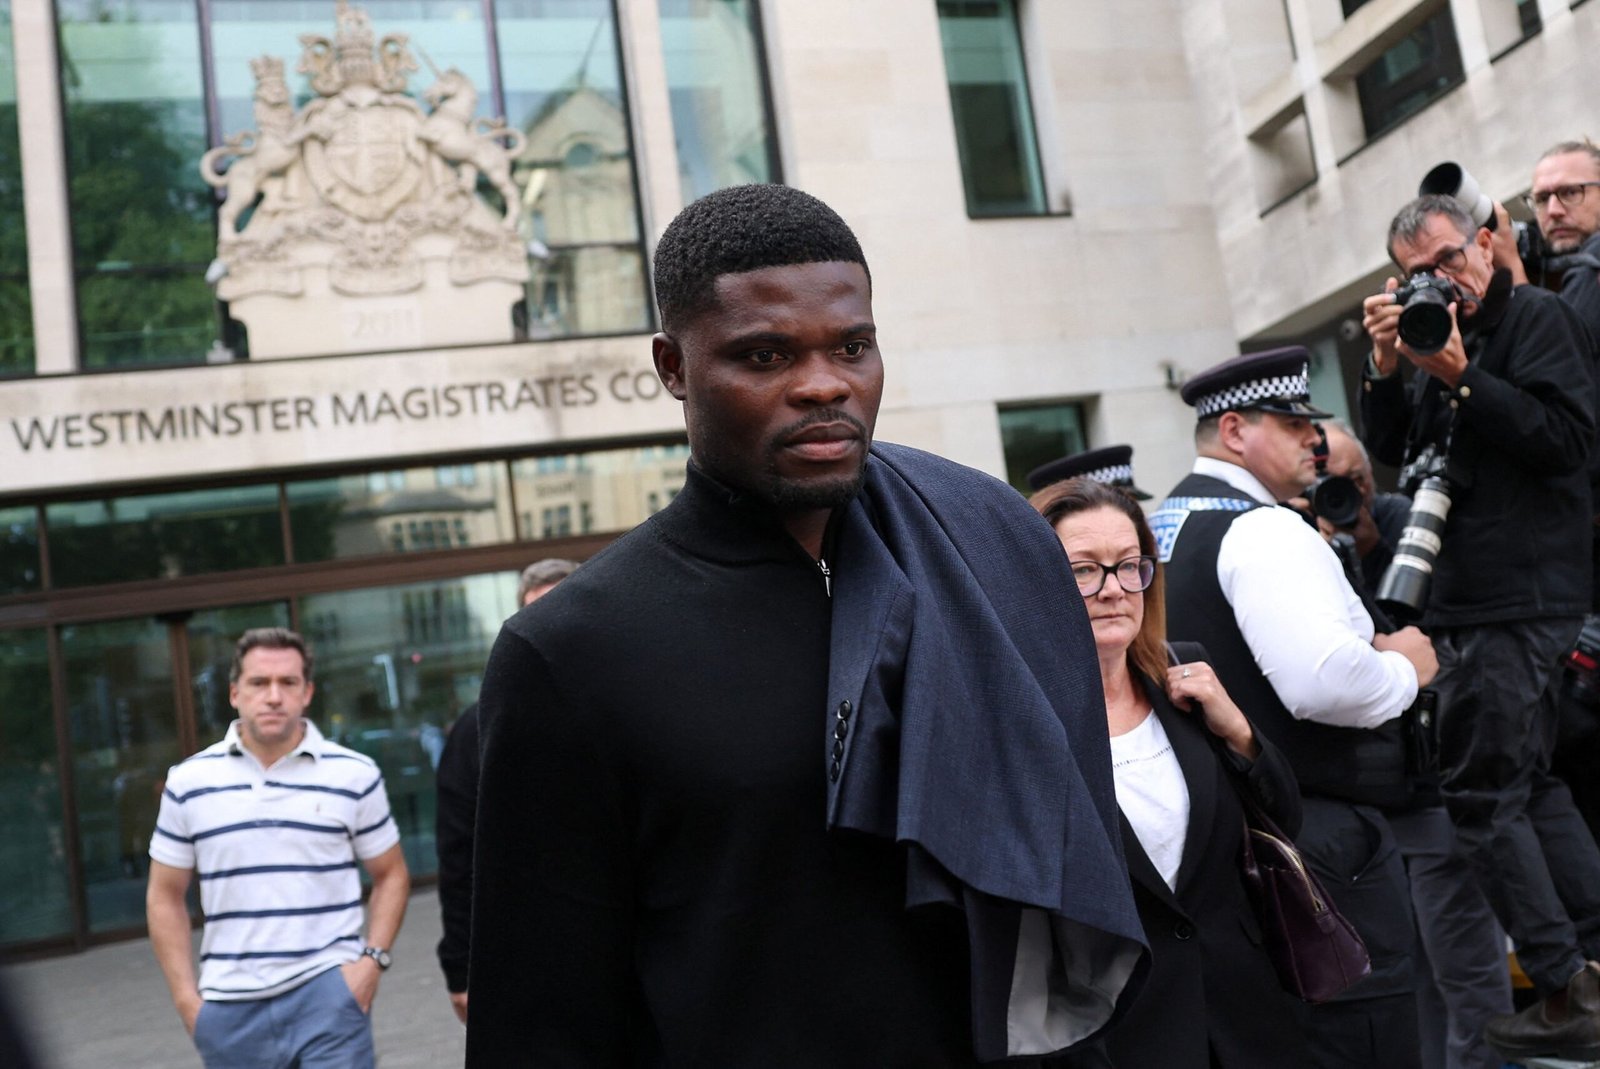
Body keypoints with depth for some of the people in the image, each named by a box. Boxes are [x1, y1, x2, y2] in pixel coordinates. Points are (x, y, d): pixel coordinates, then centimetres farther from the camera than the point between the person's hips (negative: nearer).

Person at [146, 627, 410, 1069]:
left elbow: (391, 875, 6)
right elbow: (165, 897, 9)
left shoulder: (355, 775, -1)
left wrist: (373, 959, -7)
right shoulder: (188, 783, 3)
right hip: (230, 1003, 2)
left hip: (327, 989, -2)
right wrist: (186, 996, 2)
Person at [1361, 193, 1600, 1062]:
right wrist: (1387, 364, -1)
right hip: (1469, 596, 9)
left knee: (1481, 792, -7)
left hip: (1518, 597, -9)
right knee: (1527, 783, 13)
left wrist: (1461, 380, -20)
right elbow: (1392, 449, 13)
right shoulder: (1445, 334, 19)